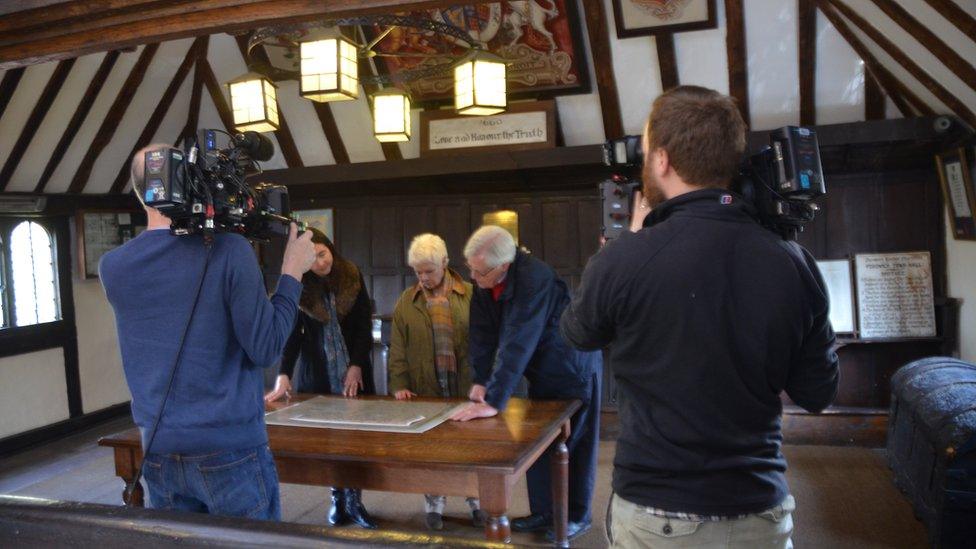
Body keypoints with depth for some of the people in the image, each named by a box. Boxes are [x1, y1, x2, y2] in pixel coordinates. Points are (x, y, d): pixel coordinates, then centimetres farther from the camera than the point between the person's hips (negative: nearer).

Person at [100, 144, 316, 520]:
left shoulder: (112, 267, -1)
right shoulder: (228, 249, -15)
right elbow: (265, 349, -13)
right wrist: (292, 273, -3)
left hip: (159, 454, 5)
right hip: (231, 451, -4)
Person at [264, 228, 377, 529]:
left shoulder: (353, 276, -4)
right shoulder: (299, 286, -6)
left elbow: (364, 324, -2)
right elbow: (291, 332, -13)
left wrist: (356, 365, -10)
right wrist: (284, 375, -25)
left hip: (354, 369, 1)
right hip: (317, 373, 0)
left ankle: (354, 500, 11)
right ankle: (338, 498, 19)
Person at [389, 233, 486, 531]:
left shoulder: (469, 295, 0)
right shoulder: (406, 301, 5)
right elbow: (397, 348, 4)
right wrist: (399, 385, -4)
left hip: (466, 388, -1)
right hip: (426, 391, 1)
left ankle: (477, 502, 25)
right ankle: (435, 505, 24)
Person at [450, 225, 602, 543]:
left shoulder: (534, 280, -33)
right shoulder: (483, 281, -9)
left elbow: (518, 344, -38)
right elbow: (482, 333, -6)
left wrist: (494, 402, -39)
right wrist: (481, 381, -13)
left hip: (573, 370, -7)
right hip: (542, 373, 7)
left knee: (573, 445, 7)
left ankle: (577, 516, 24)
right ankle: (543, 511, 27)